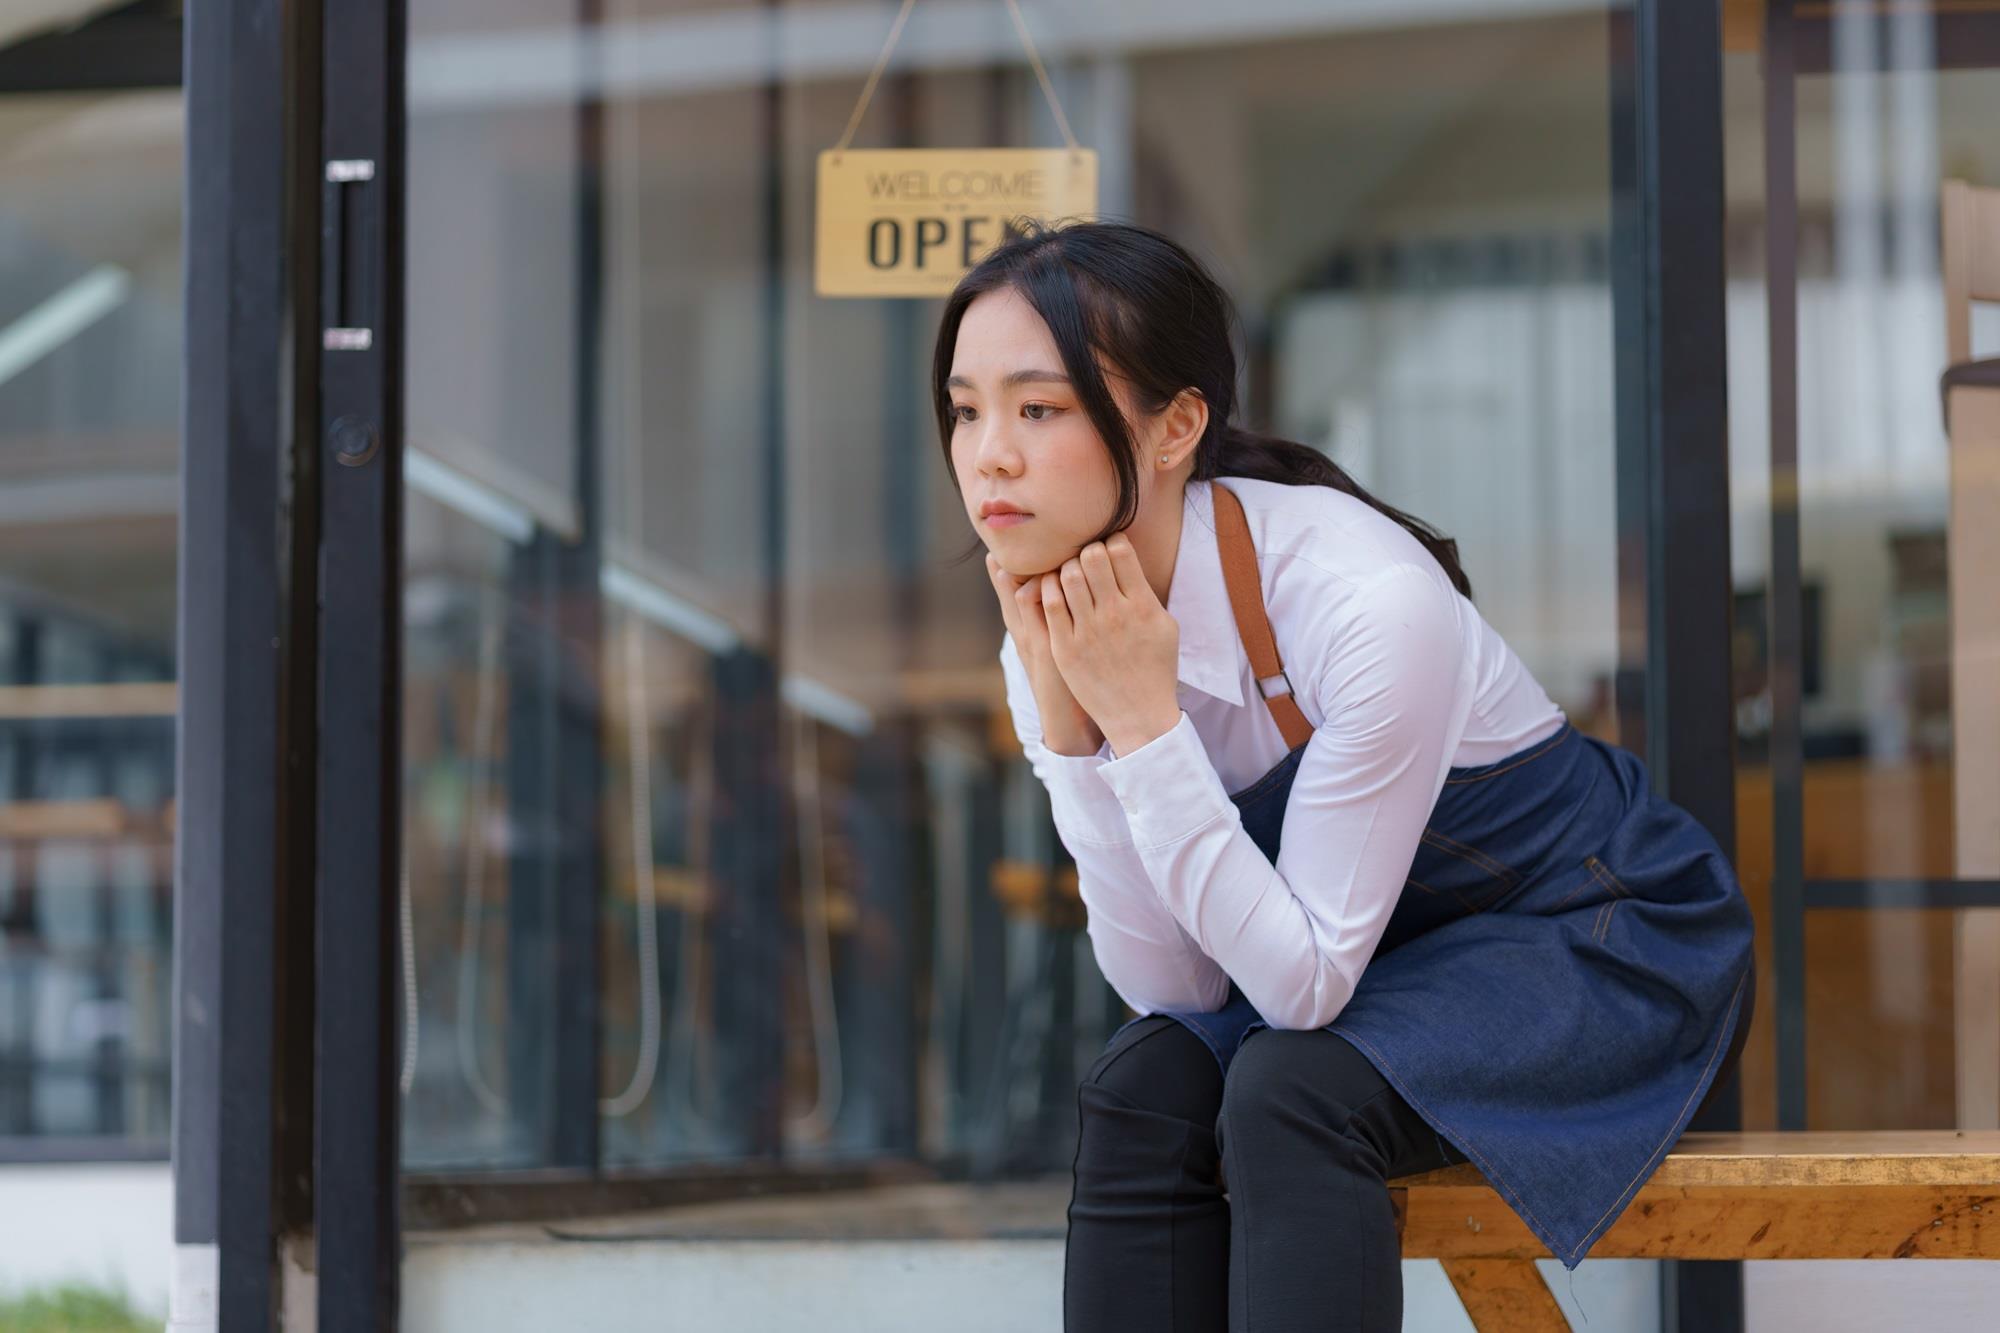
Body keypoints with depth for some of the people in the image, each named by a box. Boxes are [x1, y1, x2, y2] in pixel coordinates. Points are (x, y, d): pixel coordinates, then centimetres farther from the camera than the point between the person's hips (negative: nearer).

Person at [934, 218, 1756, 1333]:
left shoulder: (1368, 603, -31)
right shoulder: (1054, 631, -11)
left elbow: (1305, 987, -28)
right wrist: (1068, 719, -23)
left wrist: (1142, 719, -33)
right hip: (1374, 957, 6)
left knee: (1289, 1093, -31)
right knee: (1142, 1091, -21)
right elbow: (1174, 986, -12)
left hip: (1602, 944, -6)